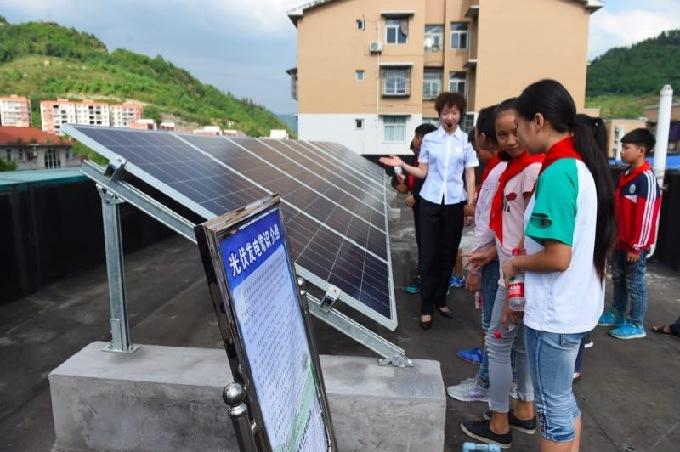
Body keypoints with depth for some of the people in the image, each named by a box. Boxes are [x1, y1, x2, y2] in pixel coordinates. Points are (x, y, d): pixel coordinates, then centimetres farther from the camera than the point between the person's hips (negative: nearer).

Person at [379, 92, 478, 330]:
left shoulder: (467, 141, 4)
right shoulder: (429, 139, 6)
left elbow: (470, 174, 4)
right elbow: (422, 172, 7)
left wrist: (471, 202, -5)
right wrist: (402, 165, -8)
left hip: (455, 203, 0)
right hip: (430, 202, 0)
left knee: (448, 254, 9)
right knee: (428, 255, 1)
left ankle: (440, 300, 25)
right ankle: (426, 307, 9)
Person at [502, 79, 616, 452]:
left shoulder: (556, 173, -22)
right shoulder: (585, 165, 6)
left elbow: (557, 257, -26)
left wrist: (515, 264, -8)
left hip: (554, 313, -9)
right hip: (578, 306, 9)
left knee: (553, 407, 9)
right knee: (564, 399, 22)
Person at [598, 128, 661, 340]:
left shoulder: (646, 178, -18)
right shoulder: (626, 174, 9)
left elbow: (646, 215, -19)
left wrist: (637, 246, -18)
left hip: (634, 244, -8)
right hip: (620, 240, 8)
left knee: (635, 284, 3)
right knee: (618, 279, 18)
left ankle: (636, 325, 16)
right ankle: (616, 315, 32)